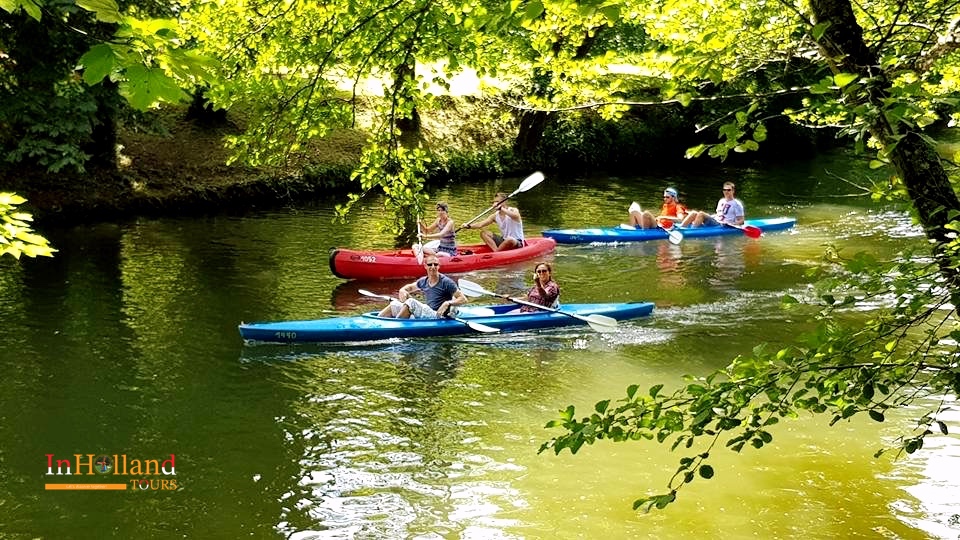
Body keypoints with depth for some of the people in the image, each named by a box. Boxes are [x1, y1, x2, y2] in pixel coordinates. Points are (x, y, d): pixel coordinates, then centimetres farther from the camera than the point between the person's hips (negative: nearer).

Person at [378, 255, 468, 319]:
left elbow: (463, 299, -10)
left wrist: (448, 303, -27)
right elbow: (409, 287, 31)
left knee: (411, 303, -27)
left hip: (439, 317, -7)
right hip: (427, 313, 8)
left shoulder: (446, 282, -8)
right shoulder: (423, 281, 11)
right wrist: (403, 291, 6)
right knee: (394, 304, 0)